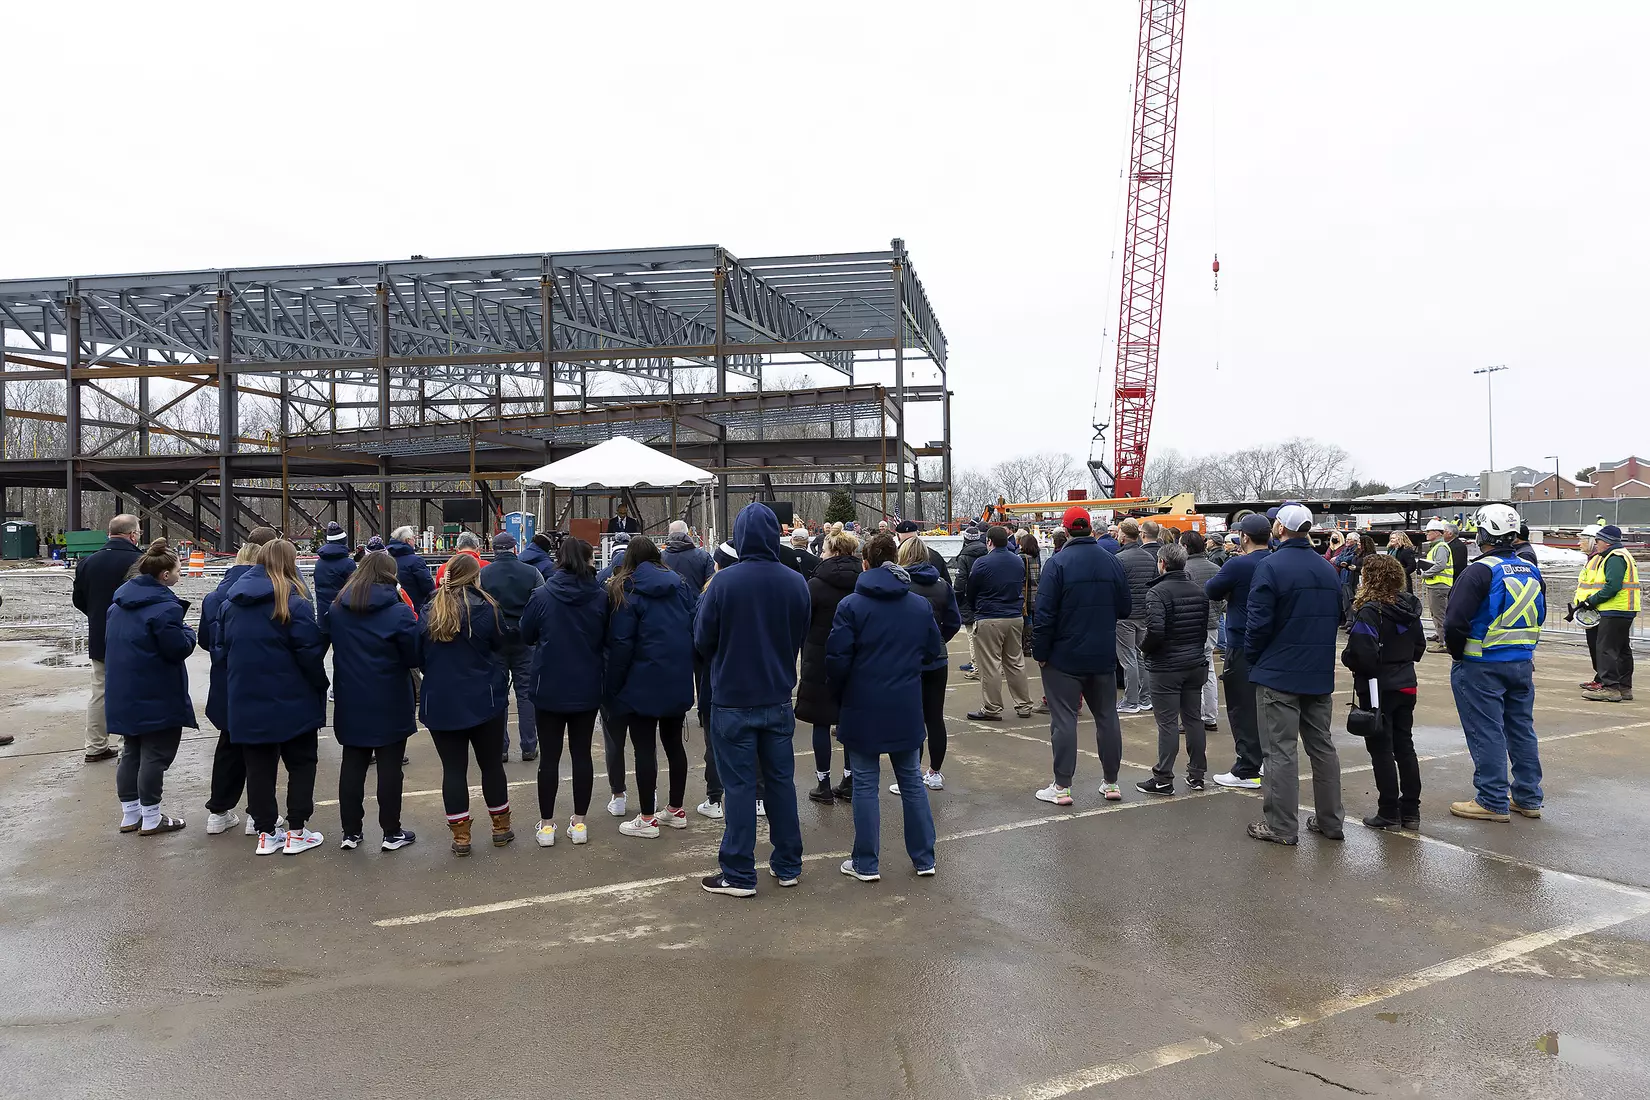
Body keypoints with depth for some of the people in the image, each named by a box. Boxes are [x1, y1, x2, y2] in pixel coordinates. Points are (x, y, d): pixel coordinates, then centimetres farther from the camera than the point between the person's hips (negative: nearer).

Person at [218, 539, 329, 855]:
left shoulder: (231, 600, 6)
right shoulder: (293, 601, -14)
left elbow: (219, 649, 12)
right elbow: (309, 651, -17)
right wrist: (320, 684, -3)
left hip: (245, 702, 5)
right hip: (292, 701, -5)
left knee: (258, 767, 13)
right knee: (301, 763, 9)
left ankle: (266, 832, 17)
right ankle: (296, 832, 10)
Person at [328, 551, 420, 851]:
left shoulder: (338, 608, 0)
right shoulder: (398, 611, -15)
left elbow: (334, 647, 12)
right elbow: (414, 657, -11)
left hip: (350, 701, 4)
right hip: (389, 703, -4)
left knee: (352, 764, 13)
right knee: (390, 765, 4)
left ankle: (350, 831, 19)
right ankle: (392, 833, 11)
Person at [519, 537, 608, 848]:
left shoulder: (541, 595, -11)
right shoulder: (600, 597, -8)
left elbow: (526, 637, 1)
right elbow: (608, 641, 3)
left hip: (550, 688, -1)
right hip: (587, 689, 1)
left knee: (549, 756, 7)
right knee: (582, 753, 10)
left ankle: (546, 825, 13)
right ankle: (579, 823, 15)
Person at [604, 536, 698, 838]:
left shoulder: (625, 590, -8)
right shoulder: (680, 585, 6)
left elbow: (621, 643, -12)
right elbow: (694, 629, 9)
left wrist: (613, 686, -5)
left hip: (642, 684, -5)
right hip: (678, 680, 6)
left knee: (644, 748, 1)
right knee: (673, 743, 15)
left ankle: (647, 819, 6)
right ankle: (676, 810, 24)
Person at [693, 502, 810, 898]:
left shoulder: (725, 582, -17)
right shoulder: (796, 583, -4)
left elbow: (703, 640, -7)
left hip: (733, 700, -4)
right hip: (779, 698, 4)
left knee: (740, 786, 4)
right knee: (781, 780, 15)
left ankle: (739, 875, 12)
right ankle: (788, 865, 25)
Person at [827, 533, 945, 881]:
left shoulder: (851, 605, -11)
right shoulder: (921, 605, 1)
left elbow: (837, 658, -13)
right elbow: (933, 652, 7)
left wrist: (838, 695, 4)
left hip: (863, 709, -3)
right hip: (907, 709, 3)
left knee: (866, 784, 6)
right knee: (912, 781, 14)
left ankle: (866, 863, 13)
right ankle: (924, 858, 21)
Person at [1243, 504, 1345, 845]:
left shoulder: (1270, 567, -15)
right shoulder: (1328, 569, 8)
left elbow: (1258, 622, -17)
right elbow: (1337, 617, 17)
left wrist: (1253, 658, -1)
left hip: (1279, 674, -7)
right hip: (1320, 675, 7)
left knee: (1281, 750, -2)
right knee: (1322, 746, 15)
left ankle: (1282, 826, 2)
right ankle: (1330, 821, 22)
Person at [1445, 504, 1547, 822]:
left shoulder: (1479, 572, -17)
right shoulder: (1531, 572, 8)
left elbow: (1455, 623, -22)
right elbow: (1539, 617, 19)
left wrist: (1458, 654, -6)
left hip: (1482, 666, -7)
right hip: (1522, 663, 7)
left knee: (1486, 733, -1)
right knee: (1522, 730, 15)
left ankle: (1493, 802, 4)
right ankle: (1528, 798, 24)